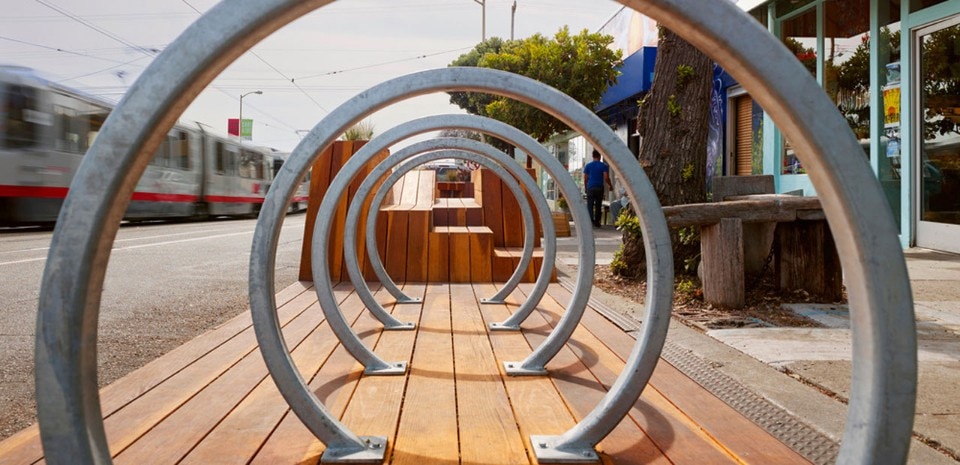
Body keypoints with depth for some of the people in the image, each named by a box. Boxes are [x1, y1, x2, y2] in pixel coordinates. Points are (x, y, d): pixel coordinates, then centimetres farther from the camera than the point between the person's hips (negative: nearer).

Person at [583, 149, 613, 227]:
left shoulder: (588, 166, 5)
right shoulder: (604, 166, 1)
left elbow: (585, 178, 5)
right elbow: (606, 178, -5)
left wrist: (585, 187, 17)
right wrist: (610, 186, 9)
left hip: (590, 188, 0)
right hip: (600, 188, 0)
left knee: (590, 205, -1)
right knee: (598, 206, 10)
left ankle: (590, 221, -15)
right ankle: (597, 222, 13)